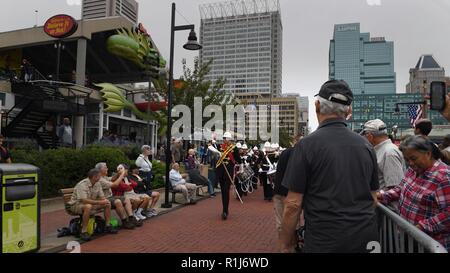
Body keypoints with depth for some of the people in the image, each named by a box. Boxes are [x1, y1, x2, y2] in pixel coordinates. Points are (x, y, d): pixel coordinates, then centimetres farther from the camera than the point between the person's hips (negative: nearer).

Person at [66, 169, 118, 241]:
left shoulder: (97, 184, 0)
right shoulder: (82, 185, -26)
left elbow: (102, 197, 1)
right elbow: (84, 200, -35)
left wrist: (105, 201, -24)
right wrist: (99, 202, -35)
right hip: (75, 205, -8)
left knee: (108, 204, -4)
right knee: (88, 206, -40)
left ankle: (108, 226, 3)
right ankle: (83, 232, -32)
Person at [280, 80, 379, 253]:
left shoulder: (307, 145, -14)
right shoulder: (366, 145, 2)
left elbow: (293, 204, -14)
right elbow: (373, 198, 10)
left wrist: (286, 245, -3)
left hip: (324, 240, -4)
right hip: (366, 238, 5)